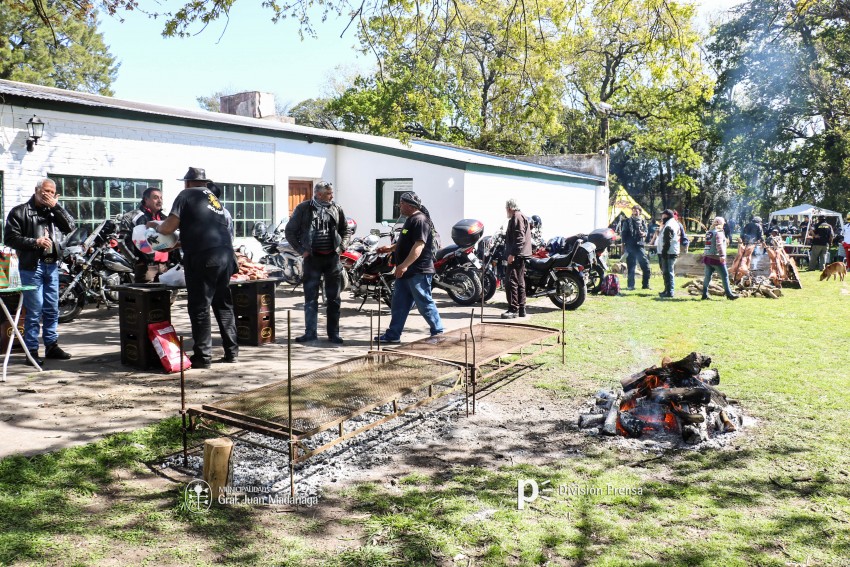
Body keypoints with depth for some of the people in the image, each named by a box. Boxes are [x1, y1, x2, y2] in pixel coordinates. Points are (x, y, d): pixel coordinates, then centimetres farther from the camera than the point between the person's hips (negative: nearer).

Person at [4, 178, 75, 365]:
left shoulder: (54, 211, 14)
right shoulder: (20, 211, 0)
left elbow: (70, 226, -1)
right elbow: (10, 238, -6)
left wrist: (56, 206, -7)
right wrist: (35, 242, -17)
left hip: (52, 265, 5)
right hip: (31, 266, -5)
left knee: (52, 309, 11)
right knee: (34, 310, -4)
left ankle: (51, 345, 22)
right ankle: (32, 350, 3)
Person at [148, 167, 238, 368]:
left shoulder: (186, 195, 4)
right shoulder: (215, 199, 25)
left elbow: (169, 227, -2)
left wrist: (156, 225, 19)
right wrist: (181, 242, 42)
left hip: (203, 257, -7)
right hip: (226, 254, 7)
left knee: (199, 308, 0)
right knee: (224, 305, 14)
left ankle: (203, 357, 2)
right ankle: (231, 352, 17)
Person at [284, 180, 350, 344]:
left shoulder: (336, 209, 7)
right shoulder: (303, 209, -1)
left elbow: (345, 230, 18)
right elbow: (290, 231, 3)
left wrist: (341, 246, 3)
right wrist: (301, 250, -4)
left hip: (332, 257, 2)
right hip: (312, 257, -2)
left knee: (334, 298, 6)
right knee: (310, 297, 2)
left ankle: (333, 333, 14)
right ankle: (310, 332, 10)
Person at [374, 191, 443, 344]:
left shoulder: (420, 220, -16)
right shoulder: (410, 220, 17)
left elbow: (419, 245, -25)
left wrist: (404, 265, -30)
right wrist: (390, 248, 21)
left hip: (418, 272, -10)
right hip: (406, 272, 11)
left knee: (425, 304, -3)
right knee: (398, 305, 12)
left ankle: (439, 333, 7)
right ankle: (393, 335, 18)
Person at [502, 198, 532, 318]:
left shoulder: (517, 217, -10)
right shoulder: (520, 216, 23)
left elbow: (519, 238, -20)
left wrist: (512, 253, -23)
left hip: (516, 255, -11)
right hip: (520, 255, 11)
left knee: (512, 282, -13)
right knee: (520, 282, 13)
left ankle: (513, 310, -15)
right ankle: (521, 309, 18)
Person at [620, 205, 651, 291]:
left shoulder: (642, 221, 13)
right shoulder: (627, 221, 9)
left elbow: (646, 230, 9)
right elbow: (624, 233, 7)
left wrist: (644, 233, -15)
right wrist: (623, 245, 2)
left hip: (640, 245, 1)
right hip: (630, 246, -1)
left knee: (645, 265, -4)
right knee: (631, 266, 2)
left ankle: (646, 284, 6)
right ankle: (631, 285, 8)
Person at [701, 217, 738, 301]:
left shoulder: (708, 232, 14)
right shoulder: (719, 232, -9)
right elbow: (719, 244, -22)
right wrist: (722, 255, -30)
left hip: (707, 257, 8)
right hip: (716, 258, -8)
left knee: (707, 276, 8)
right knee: (725, 276, 0)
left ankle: (704, 294, 7)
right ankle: (729, 294, 2)